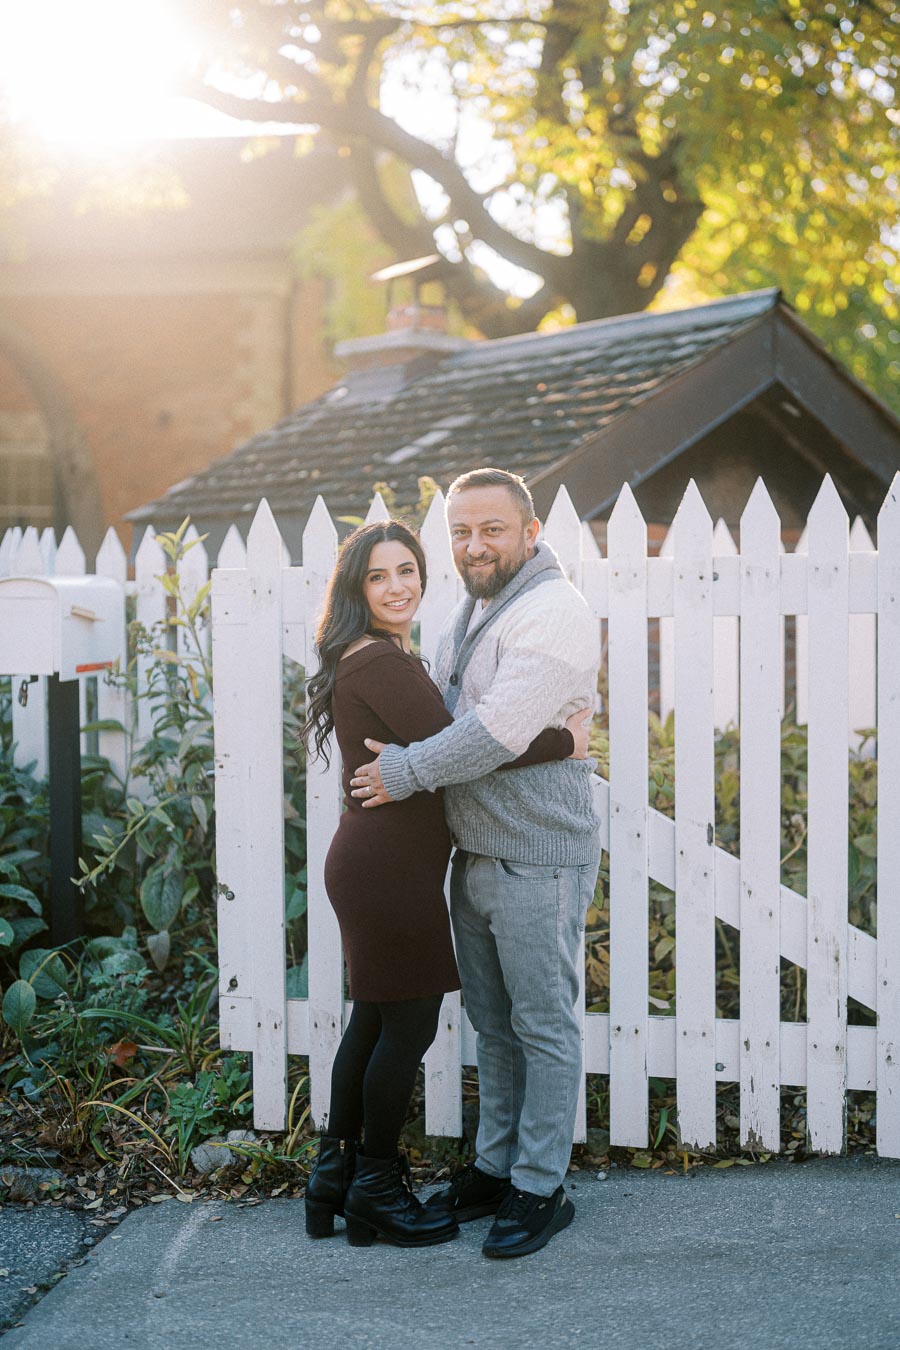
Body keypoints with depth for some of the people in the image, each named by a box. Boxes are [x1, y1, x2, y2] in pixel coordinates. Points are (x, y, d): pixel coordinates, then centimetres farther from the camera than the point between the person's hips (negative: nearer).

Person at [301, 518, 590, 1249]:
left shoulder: (386, 659, 14)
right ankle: (376, 1189, 15)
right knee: (409, 1025, 2)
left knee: (372, 1021, 17)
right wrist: (564, 742, -16)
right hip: (391, 868, -10)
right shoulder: (380, 662, -19)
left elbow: (427, 743, 19)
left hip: (373, 863, 10)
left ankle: (334, 1177, 27)